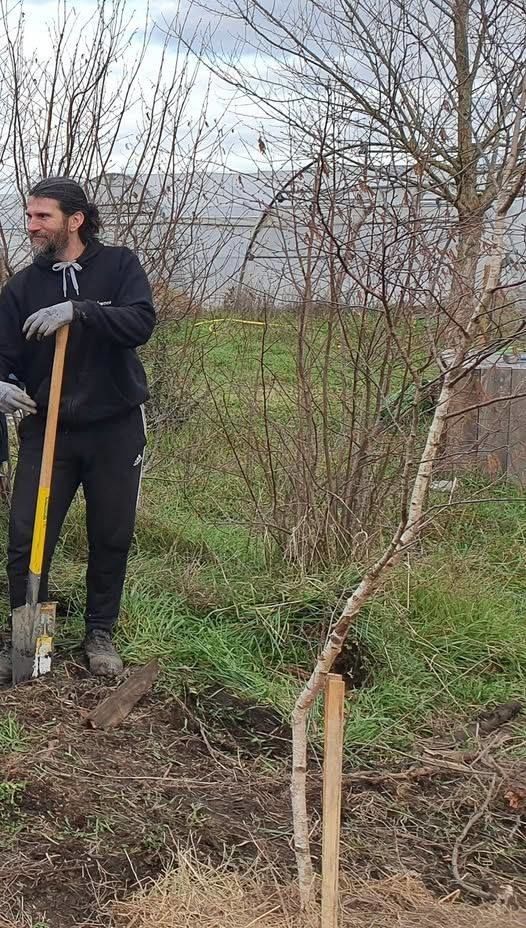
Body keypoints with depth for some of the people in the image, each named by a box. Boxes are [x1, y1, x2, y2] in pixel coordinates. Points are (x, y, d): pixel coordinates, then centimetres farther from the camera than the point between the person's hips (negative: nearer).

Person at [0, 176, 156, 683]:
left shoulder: (119, 266, -4)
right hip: (47, 430, 1)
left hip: (115, 430, -1)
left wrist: (78, 309, -32)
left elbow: (141, 322, -20)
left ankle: (100, 634, 28)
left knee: (112, 540, 10)